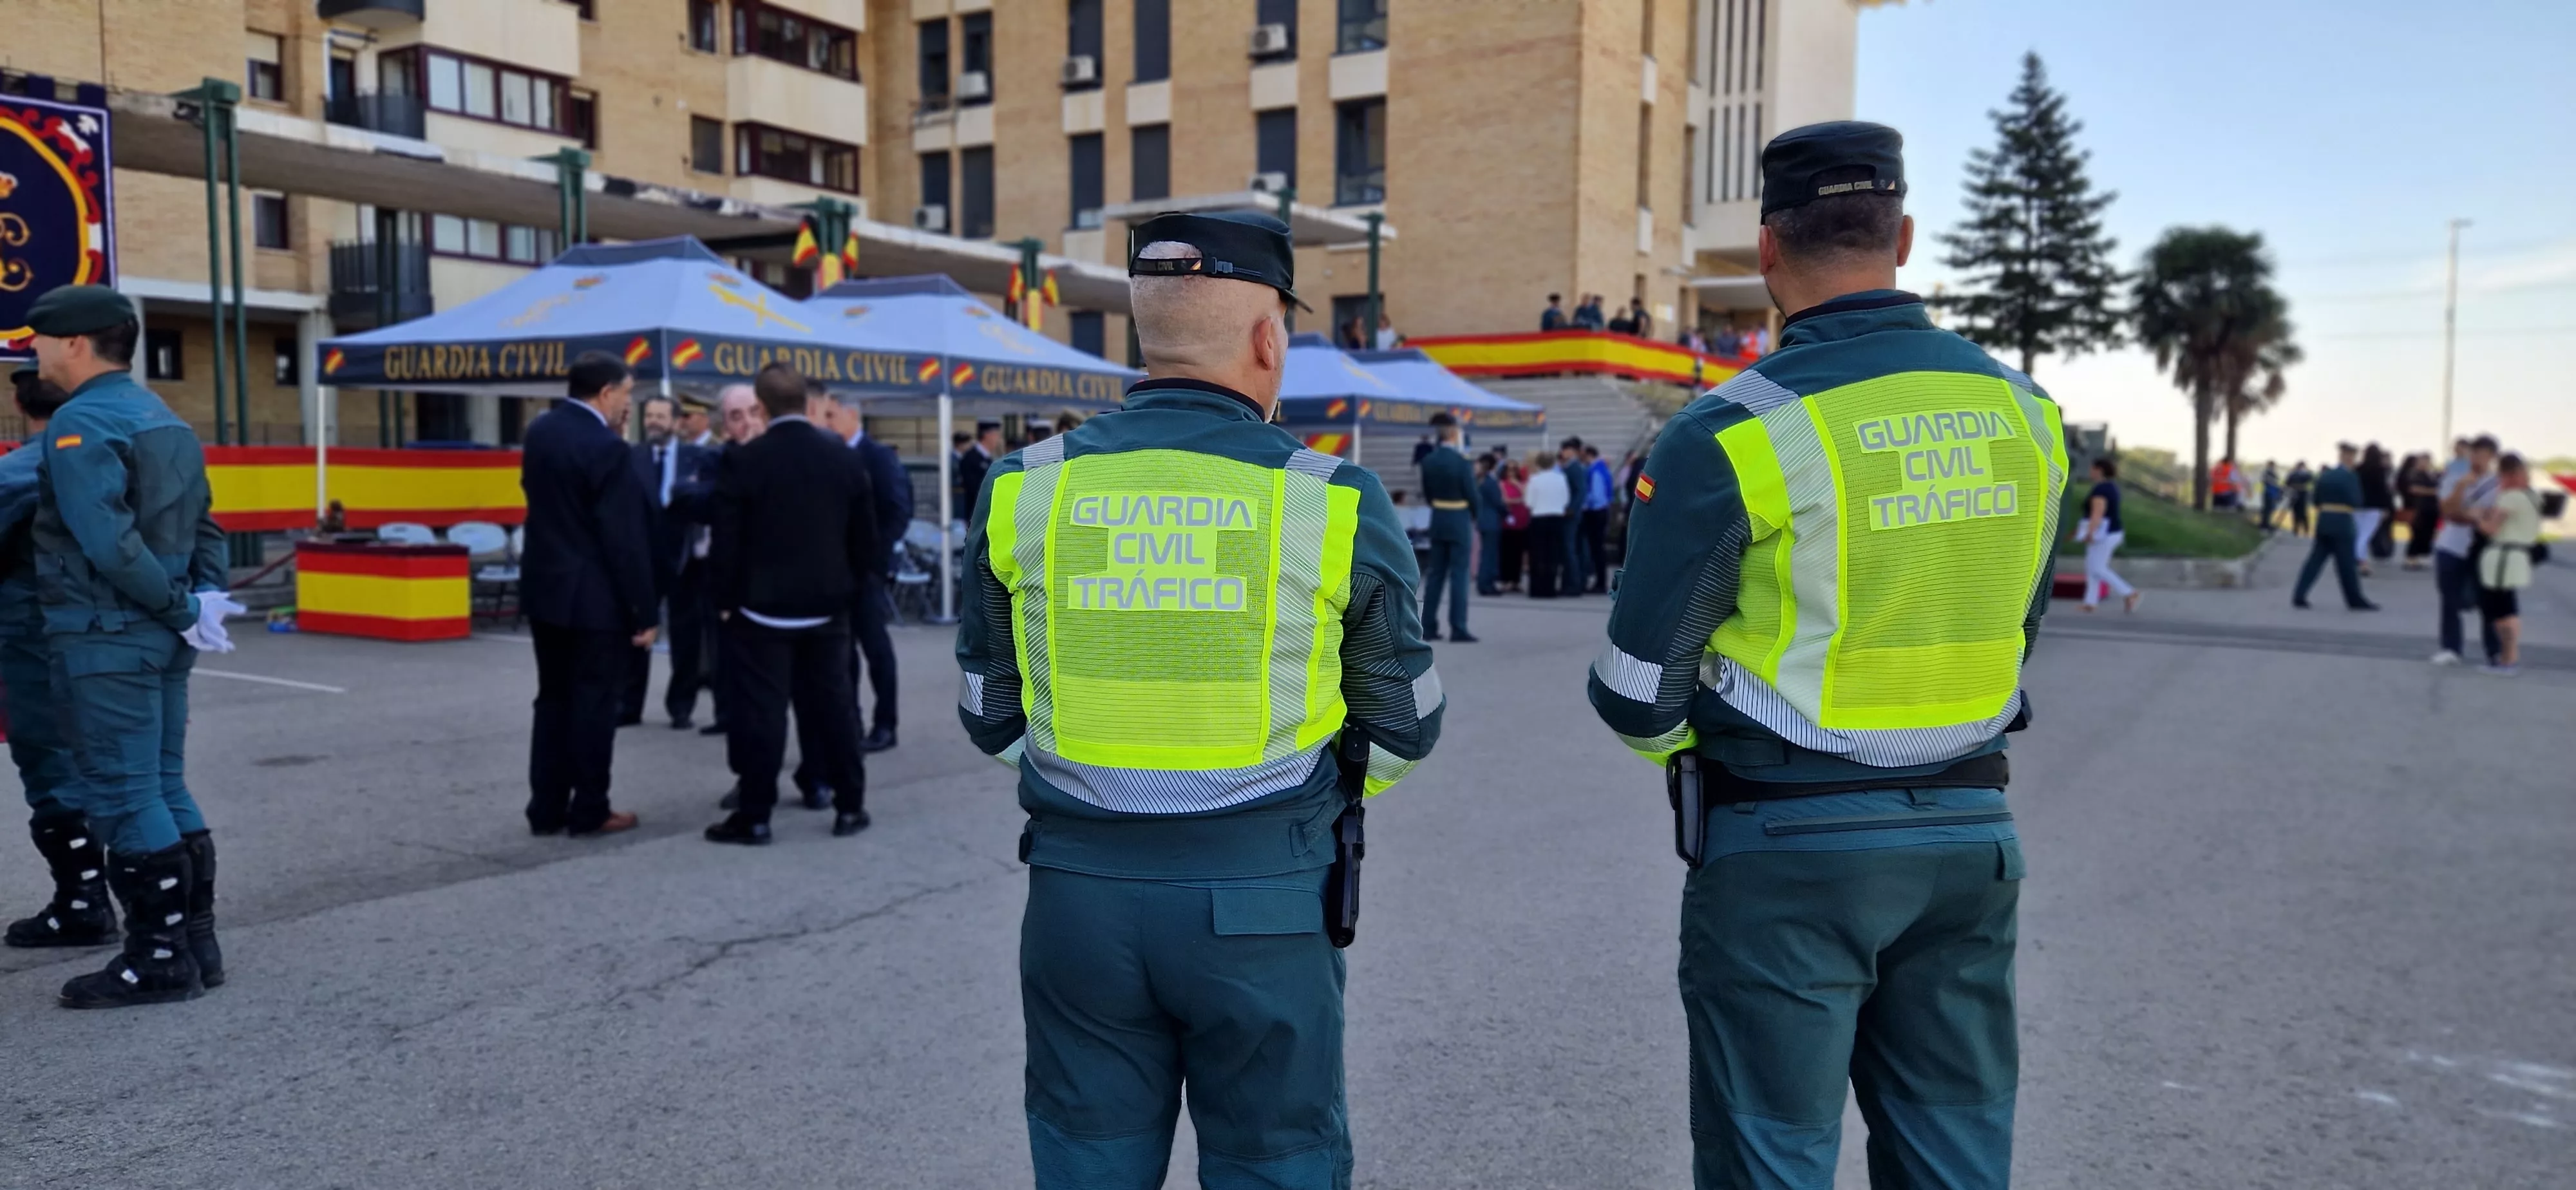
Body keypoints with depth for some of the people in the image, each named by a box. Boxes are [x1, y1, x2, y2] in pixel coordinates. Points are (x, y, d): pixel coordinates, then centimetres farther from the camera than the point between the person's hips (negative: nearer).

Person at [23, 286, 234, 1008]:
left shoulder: (80, 424, -13)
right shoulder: (164, 419, 16)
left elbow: (108, 542, -22)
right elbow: (203, 522, 15)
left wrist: (182, 610, -14)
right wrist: (209, 592, 3)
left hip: (103, 639, -9)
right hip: (160, 640, 9)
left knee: (122, 798, -3)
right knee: (166, 791, 13)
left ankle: (161, 960, 1)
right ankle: (195, 944, 18)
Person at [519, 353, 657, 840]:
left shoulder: (540, 431, 6)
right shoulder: (606, 448, -19)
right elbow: (626, 539, -19)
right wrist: (643, 611, -13)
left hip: (545, 587, 8)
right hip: (596, 598, -8)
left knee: (554, 699, 13)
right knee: (595, 703, 1)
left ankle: (546, 808, 18)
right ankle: (589, 811, 9)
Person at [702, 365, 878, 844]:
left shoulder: (743, 462, -10)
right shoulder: (848, 459, 1)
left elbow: (727, 542, -8)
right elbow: (866, 539, 4)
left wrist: (724, 600, 3)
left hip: (761, 607, -3)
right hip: (828, 605, 3)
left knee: (760, 709, 1)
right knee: (834, 705, 10)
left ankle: (754, 816, 5)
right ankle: (850, 806, 16)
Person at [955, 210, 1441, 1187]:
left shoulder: (1022, 490, -2)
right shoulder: (1336, 503, -8)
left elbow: (991, 716, 7)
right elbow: (1404, 726, 3)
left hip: (1078, 890, 2)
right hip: (1266, 904, -2)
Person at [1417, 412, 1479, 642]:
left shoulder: (1428, 461, 1)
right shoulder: (1461, 461, -16)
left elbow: (1427, 494, 8)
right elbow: (1471, 494, -12)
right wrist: (1476, 516, 6)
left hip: (1437, 520, 5)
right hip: (1459, 522, -5)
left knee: (1435, 573, 11)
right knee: (1459, 575, -2)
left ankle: (1428, 627, 12)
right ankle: (1458, 629, -3)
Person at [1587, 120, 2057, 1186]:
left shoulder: (1733, 432, -15)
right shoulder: (2022, 413, 2)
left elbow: (1638, 694, -10)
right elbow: (2009, 633, 14)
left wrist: (1683, 746, 12)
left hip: (1786, 850, -5)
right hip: (1971, 834, 5)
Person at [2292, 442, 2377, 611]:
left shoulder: (2324, 475, 9)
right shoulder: (2349, 477, -10)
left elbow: (2317, 500, 14)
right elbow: (2356, 501, -14)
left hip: (2324, 520, 6)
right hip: (2342, 522, -6)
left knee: (2316, 559, 8)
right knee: (2347, 563, 1)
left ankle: (2299, 595, 1)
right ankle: (2356, 600, 10)